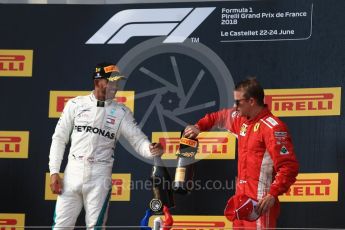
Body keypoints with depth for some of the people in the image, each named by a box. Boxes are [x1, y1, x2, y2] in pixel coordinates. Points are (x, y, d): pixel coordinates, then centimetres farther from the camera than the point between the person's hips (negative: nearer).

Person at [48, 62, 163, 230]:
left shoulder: (121, 112, 4)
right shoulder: (75, 104, 4)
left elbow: (138, 140, -5)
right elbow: (59, 138, 6)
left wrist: (151, 149, -28)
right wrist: (54, 172, -1)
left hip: (100, 177, 0)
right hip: (73, 172, 0)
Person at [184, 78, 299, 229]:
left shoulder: (273, 128, -16)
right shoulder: (241, 120, 12)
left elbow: (289, 166, -22)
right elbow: (220, 117, 35)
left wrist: (273, 194, -30)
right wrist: (199, 127, 20)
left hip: (261, 204, -9)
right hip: (242, 199, 9)